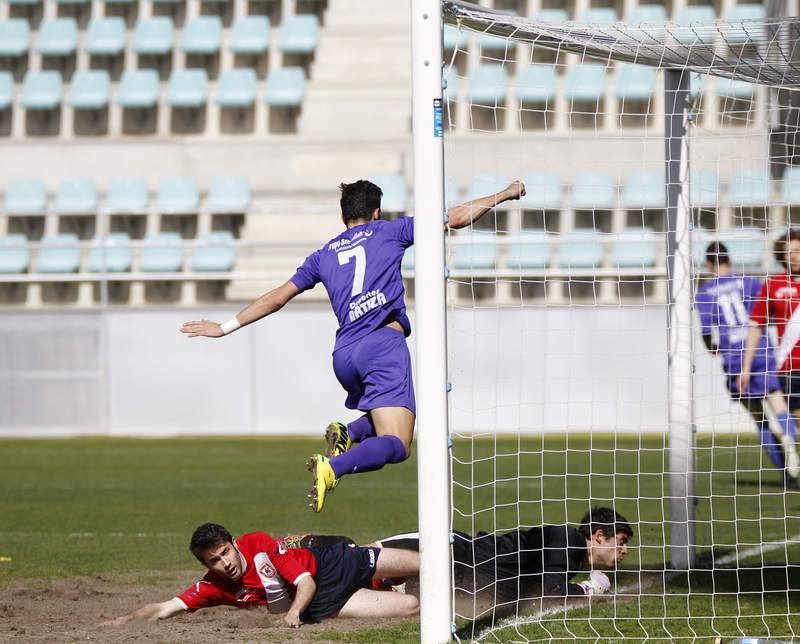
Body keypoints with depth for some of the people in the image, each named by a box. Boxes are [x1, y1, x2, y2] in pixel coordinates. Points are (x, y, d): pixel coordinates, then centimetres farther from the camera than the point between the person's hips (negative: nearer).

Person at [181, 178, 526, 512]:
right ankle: (334, 466, -39)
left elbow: (277, 298, 24)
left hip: (344, 354, 5)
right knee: (395, 444, -12)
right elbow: (457, 217, 13)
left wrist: (226, 327, 33)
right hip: (383, 343, -5)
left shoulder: (324, 255, 22)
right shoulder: (389, 231, 14)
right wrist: (505, 194, 24)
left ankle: (349, 433, -2)